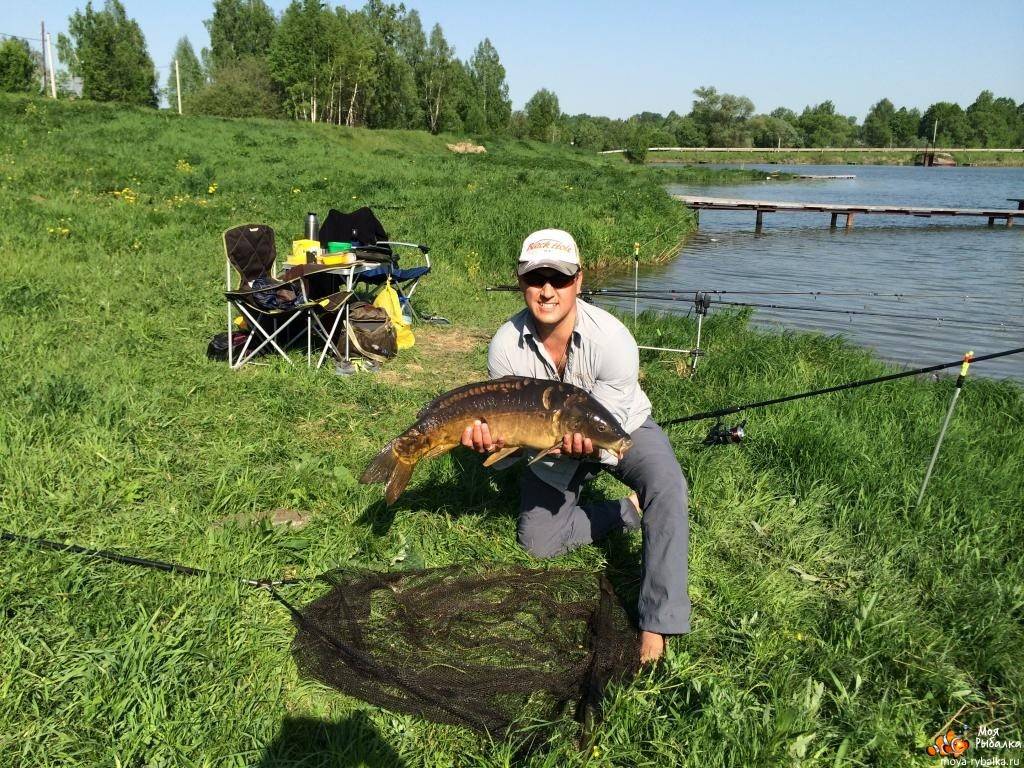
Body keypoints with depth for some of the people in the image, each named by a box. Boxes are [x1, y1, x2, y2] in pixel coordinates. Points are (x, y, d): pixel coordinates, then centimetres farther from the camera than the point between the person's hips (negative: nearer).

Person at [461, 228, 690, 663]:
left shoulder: (613, 340, -33)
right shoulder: (505, 347, -24)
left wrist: (587, 448, -52)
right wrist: (491, 444, -41)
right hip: (552, 446, 4)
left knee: (667, 489, -34)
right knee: (537, 544, 4)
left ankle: (657, 625, -28)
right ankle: (630, 510, 20)